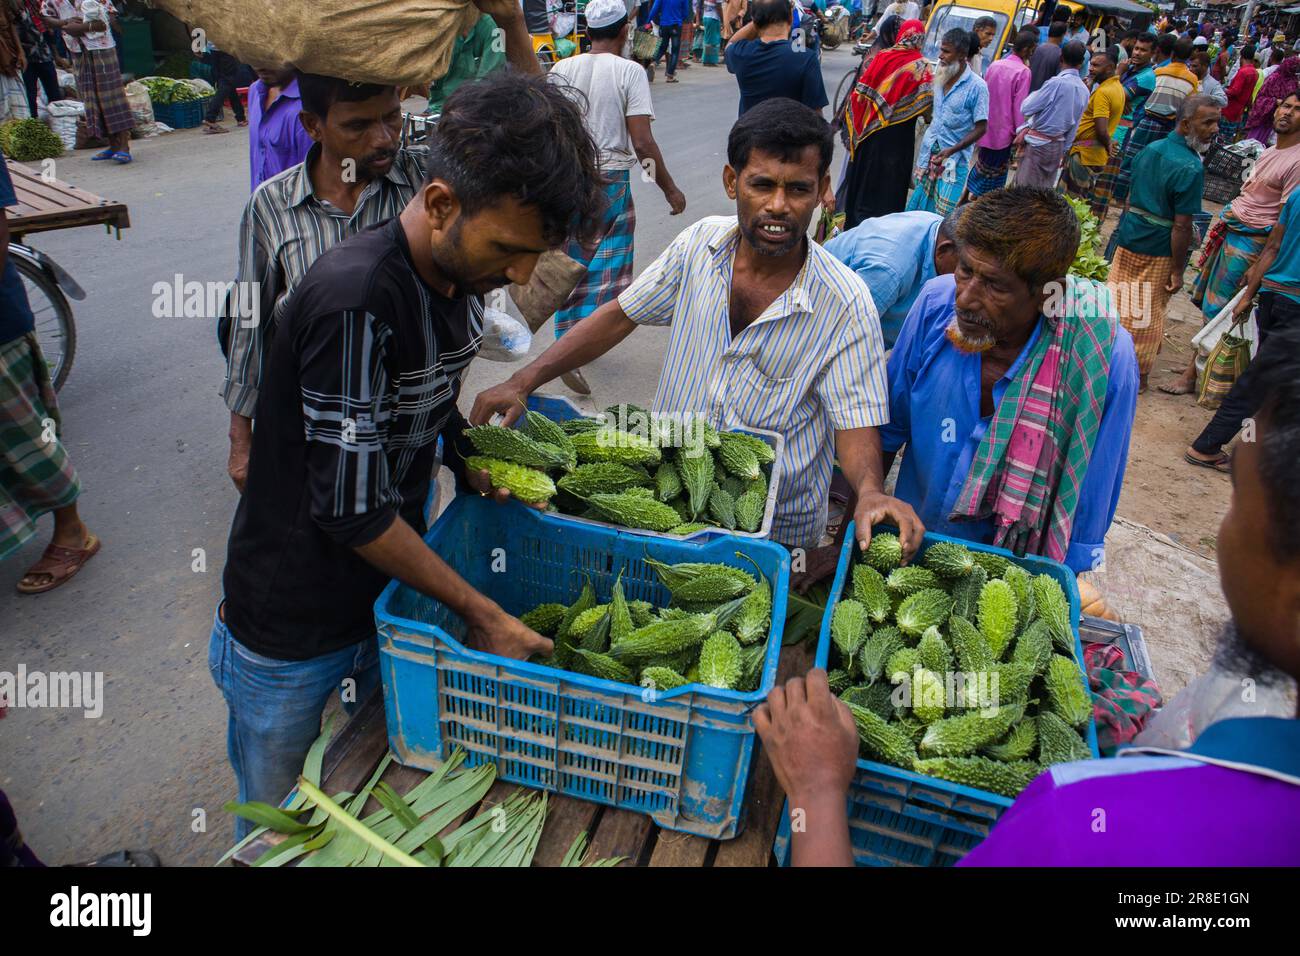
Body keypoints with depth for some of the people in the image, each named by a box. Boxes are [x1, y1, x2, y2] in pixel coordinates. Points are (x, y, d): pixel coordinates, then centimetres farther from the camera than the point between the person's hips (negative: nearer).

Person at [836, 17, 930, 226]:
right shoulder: (921, 66, -9)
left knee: (862, 169, 18)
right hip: (896, 133, -4)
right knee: (889, 177, 4)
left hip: (868, 127, 4)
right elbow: (925, 101, -17)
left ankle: (852, 214, 29)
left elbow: (861, 89, 1)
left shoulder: (880, 56, 0)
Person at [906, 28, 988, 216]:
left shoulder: (977, 86, -13)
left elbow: (981, 128, -12)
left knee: (943, 215, -6)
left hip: (954, 160, -6)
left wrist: (951, 151, -22)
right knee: (917, 208, 10)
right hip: (928, 154, 6)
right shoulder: (939, 77, 5)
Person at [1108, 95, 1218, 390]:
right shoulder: (1191, 169, -20)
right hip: (1158, 253, -6)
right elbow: (1181, 226, -21)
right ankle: (1137, 374, 21)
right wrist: (1177, 271, -14)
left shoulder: (1150, 149, 2)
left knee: (1117, 301, 17)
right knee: (1148, 315, 8)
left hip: (1128, 241, 6)